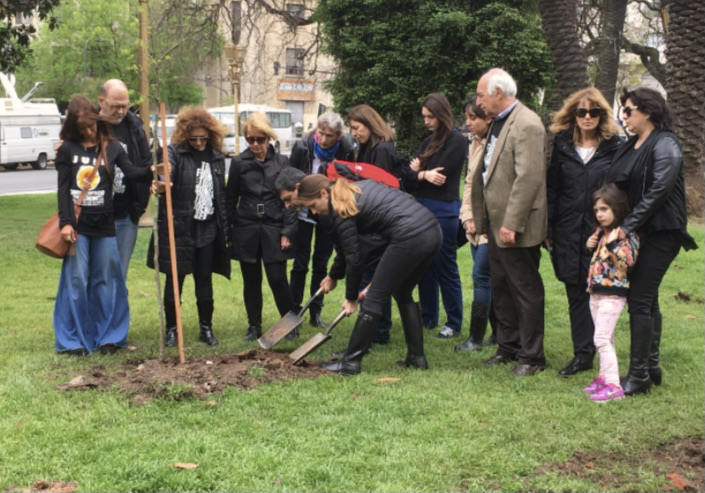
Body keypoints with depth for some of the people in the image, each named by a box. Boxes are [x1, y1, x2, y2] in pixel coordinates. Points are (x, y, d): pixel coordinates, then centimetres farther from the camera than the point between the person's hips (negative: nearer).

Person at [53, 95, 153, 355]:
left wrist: (151, 171, -29)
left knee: (107, 280, 6)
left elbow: (132, 172, -9)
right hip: (77, 224, -1)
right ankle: (72, 339, 8)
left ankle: (108, 336, 15)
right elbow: (63, 188, 0)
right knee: (76, 281, -1)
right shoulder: (68, 149, 2)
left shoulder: (112, 147, 3)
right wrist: (65, 222, -7)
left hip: (104, 225, 1)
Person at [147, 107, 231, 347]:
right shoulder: (175, 152, -5)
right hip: (178, 228, -3)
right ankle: (171, 329, 16)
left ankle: (206, 328, 21)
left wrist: (225, 228, 12)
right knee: (175, 280, 4)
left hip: (207, 228, 3)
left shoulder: (217, 157, 8)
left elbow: (221, 195, 13)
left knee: (204, 280, 10)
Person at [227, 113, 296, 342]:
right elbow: (231, 199, 6)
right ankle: (254, 326, 20)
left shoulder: (281, 163, -1)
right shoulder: (239, 163, 1)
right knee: (251, 280, 8)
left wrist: (287, 232, -5)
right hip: (246, 230, 1)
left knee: (278, 279, -4)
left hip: (273, 228, -1)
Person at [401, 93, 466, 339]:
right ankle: (428, 317, 23)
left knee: (446, 267, -1)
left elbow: (438, 173, -17)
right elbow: (409, 173, 5)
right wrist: (422, 175, -13)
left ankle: (454, 323, 9)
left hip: (444, 210, -7)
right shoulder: (429, 141, 14)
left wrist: (417, 172, -4)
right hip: (422, 208, 7)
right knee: (425, 265, 12)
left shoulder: (457, 141, -8)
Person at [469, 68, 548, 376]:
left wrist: (511, 224, -24)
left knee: (526, 291, 1)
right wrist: (477, 217, 13)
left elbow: (529, 178, -23)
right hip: (495, 223, 9)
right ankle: (508, 347, 29)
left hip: (515, 227, -9)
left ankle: (532, 356, 11)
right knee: (501, 289, 17)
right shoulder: (496, 123, 14)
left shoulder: (527, 125, -16)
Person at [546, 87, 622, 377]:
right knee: (576, 295, 6)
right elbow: (552, 188, 9)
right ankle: (582, 354, 13)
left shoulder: (614, 147, 0)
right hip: (569, 232, 2)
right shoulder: (562, 145, 8)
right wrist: (548, 228, 5)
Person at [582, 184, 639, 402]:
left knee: (602, 338, -13)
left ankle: (613, 385, -14)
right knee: (605, 338, 16)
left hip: (612, 295, -9)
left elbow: (627, 262, -21)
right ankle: (604, 377, 24)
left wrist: (613, 245, -29)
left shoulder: (626, 235, -13)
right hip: (596, 292, 9)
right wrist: (590, 245, 7)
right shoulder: (601, 233, 13)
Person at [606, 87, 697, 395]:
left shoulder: (665, 145, -12)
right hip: (636, 234, 8)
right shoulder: (630, 147, 13)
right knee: (647, 300, 13)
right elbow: (616, 188, 13)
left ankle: (638, 376, -3)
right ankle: (651, 368, 23)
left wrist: (628, 225, -21)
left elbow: (658, 191, -20)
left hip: (659, 234, -8)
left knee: (639, 301, -8)